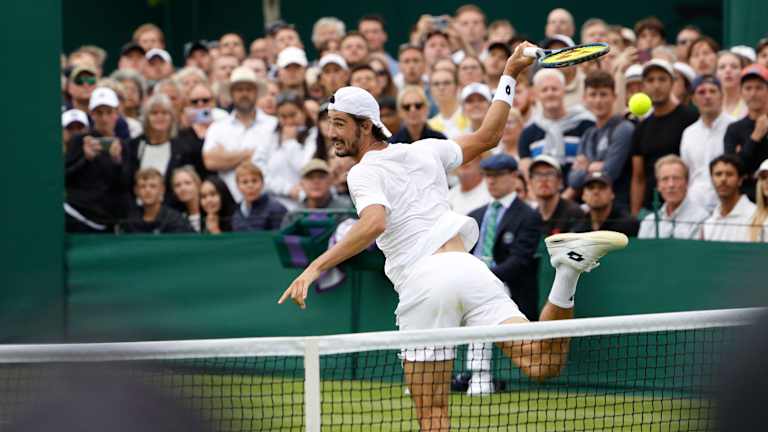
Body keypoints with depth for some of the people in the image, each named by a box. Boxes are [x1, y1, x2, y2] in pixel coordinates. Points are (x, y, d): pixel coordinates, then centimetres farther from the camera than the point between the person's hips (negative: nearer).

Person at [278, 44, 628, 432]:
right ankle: (568, 269, -26)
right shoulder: (424, 151, 19)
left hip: (423, 285, -5)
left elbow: (374, 223, -20)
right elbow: (487, 137, 32)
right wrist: (509, 76, 40)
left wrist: (316, 267, -25)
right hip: (466, 266, 5)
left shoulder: (364, 173, 1)